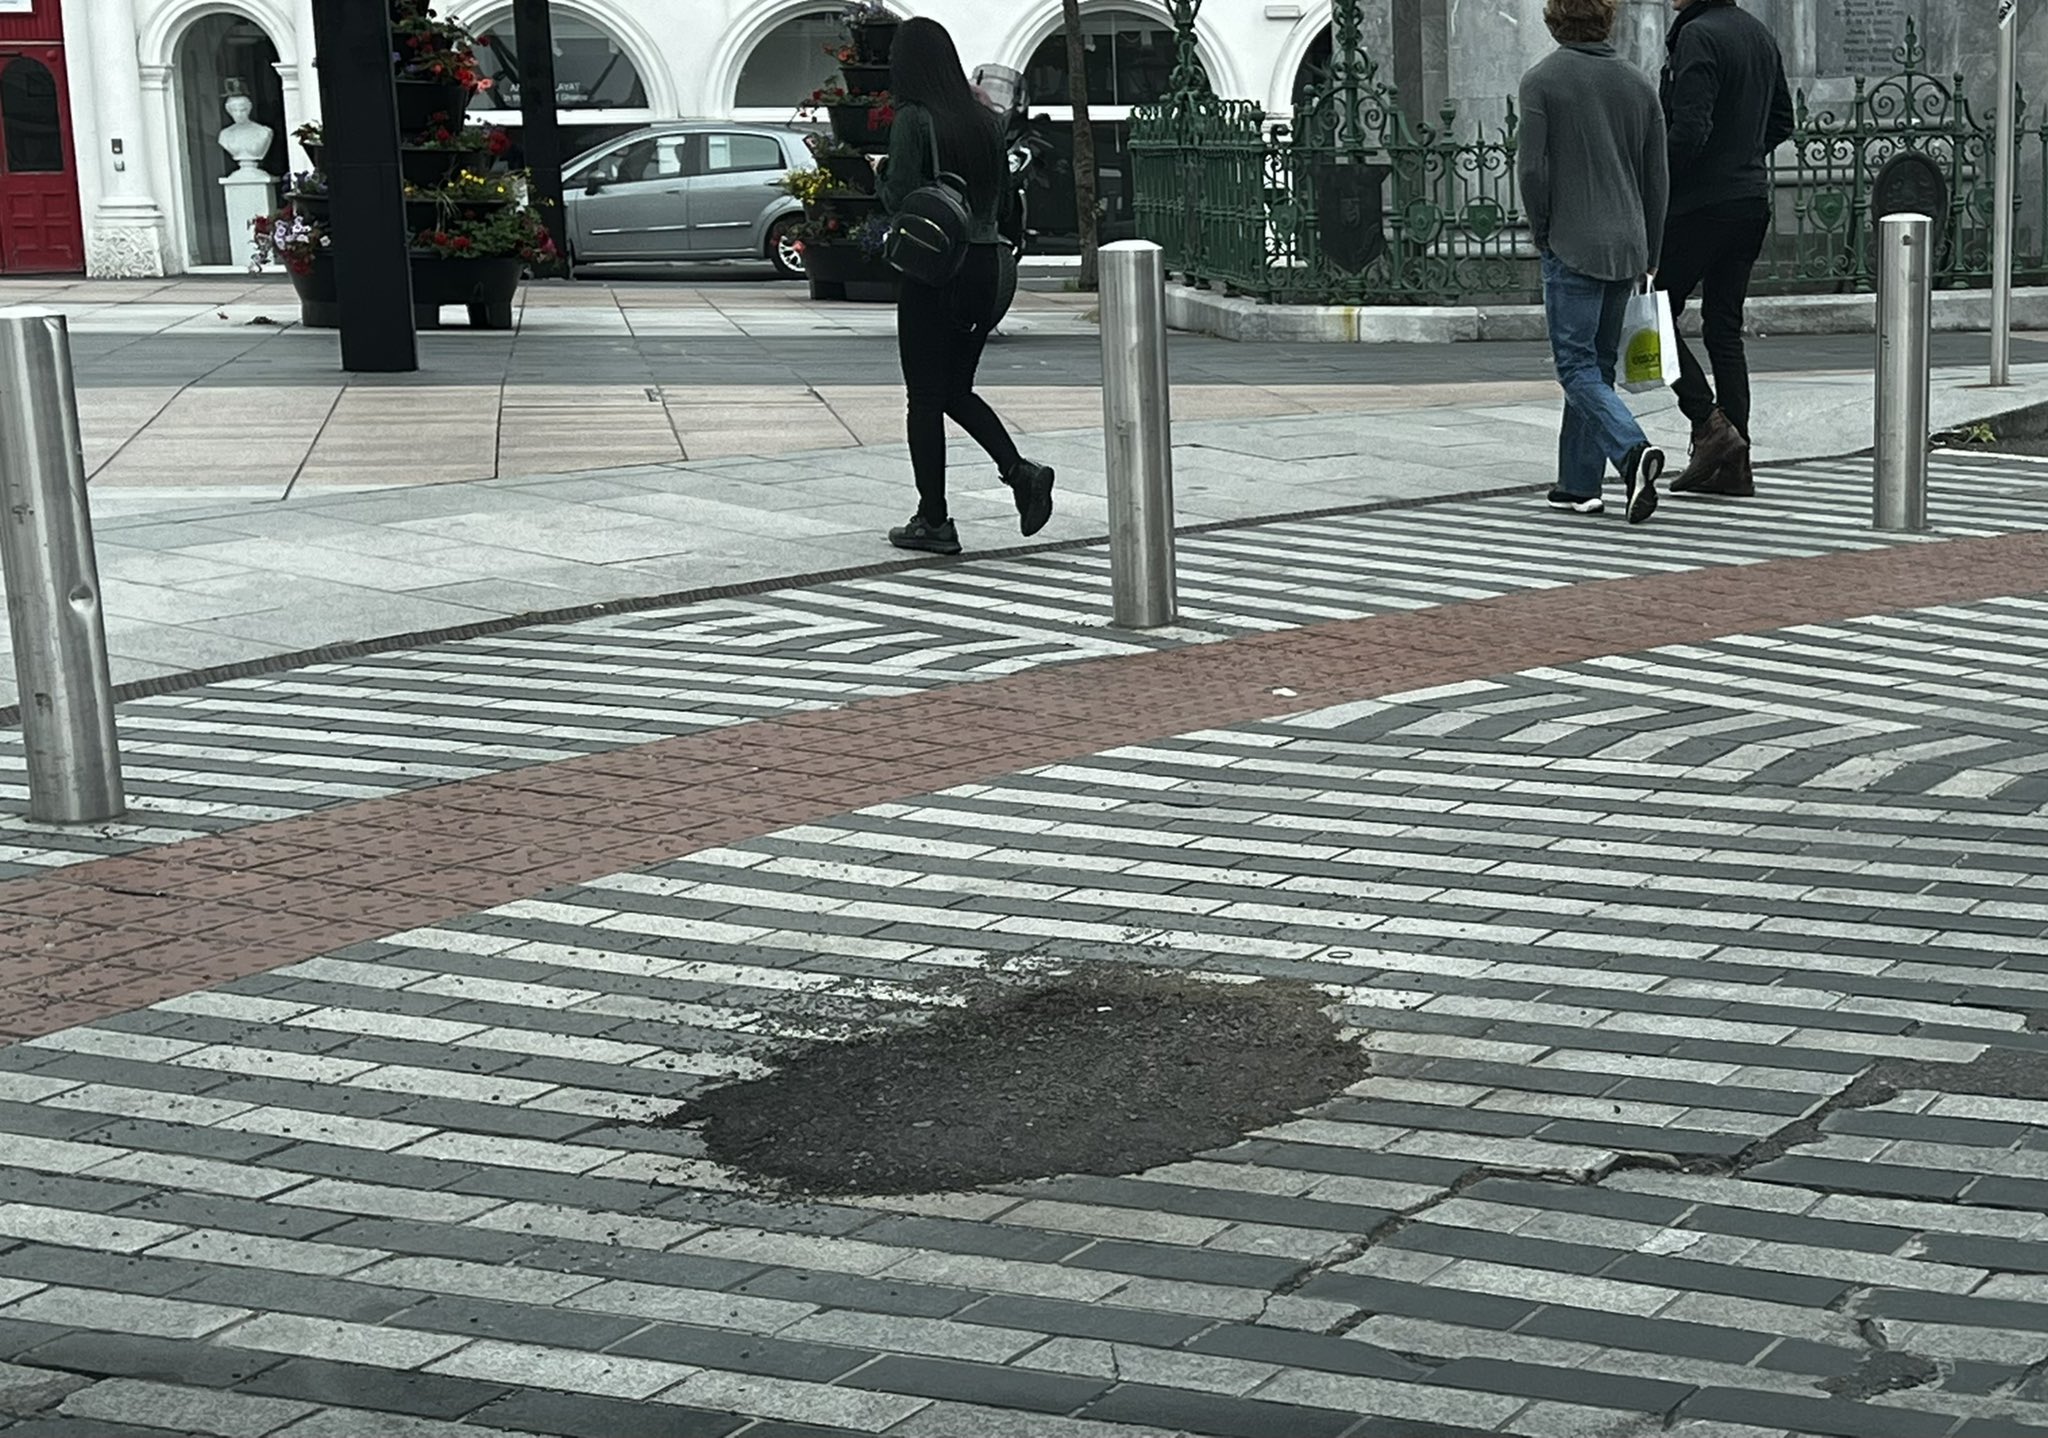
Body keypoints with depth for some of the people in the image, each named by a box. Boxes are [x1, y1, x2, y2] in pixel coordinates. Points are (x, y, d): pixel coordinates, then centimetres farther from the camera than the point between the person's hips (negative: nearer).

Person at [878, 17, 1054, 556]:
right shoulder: (983, 118, 8)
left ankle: (933, 522, 6)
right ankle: (1020, 471, -1)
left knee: (925, 398, 3)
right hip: (986, 263, 6)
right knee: (956, 390, 18)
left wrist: (882, 180, 5)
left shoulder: (913, 119, -12)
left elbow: (899, 198, -14)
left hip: (933, 271, -6)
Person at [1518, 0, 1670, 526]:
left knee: (1578, 368, -4)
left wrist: (1543, 234, 2)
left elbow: (1532, 168, -12)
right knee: (1597, 363, 13)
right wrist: (1649, 256, 16)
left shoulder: (1542, 80, -6)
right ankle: (1580, 484, 16)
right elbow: (1657, 177, 9)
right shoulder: (1638, 82, 9)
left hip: (1572, 246, -5)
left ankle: (1633, 450, -27)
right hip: (1626, 246, 5)